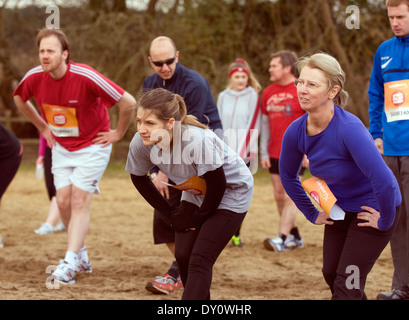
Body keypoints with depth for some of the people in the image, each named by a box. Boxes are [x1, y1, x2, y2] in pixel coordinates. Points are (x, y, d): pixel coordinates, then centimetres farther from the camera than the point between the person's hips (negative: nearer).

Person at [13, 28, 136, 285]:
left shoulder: (85, 77, -29)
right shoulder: (35, 78, -13)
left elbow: (128, 102, -23)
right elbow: (20, 100, 13)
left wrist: (118, 134, -11)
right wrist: (43, 127, 12)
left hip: (92, 146, -5)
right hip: (61, 147, 5)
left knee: (80, 201, -11)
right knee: (64, 201, 1)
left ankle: (70, 264, -14)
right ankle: (82, 256, 18)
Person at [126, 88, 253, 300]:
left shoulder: (197, 141, -40)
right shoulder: (141, 143, -22)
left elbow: (217, 185, -25)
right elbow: (139, 178, 1)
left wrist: (197, 218, -11)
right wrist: (170, 213, 0)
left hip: (231, 192, -6)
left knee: (199, 261, -15)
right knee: (183, 255, -1)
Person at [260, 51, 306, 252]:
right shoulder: (268, 93, 10)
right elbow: (265, 124, 14)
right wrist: (263, 153, 9)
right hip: (274, 154, 6)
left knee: (289, 196, -10)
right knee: (279, 196, 7)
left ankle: (282, 239, -13)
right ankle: (295, 236, 19)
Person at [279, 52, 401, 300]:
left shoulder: (349, 129, -36)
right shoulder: (296, 132, -14)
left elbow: (383, 181, -38)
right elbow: (288, 175, 8)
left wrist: (384, 221, -24)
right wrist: (312, 213, 8)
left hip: (372, 208, -7)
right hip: (339, 209, 7)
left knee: (346, 286, -7)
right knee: (331, 274, 18)